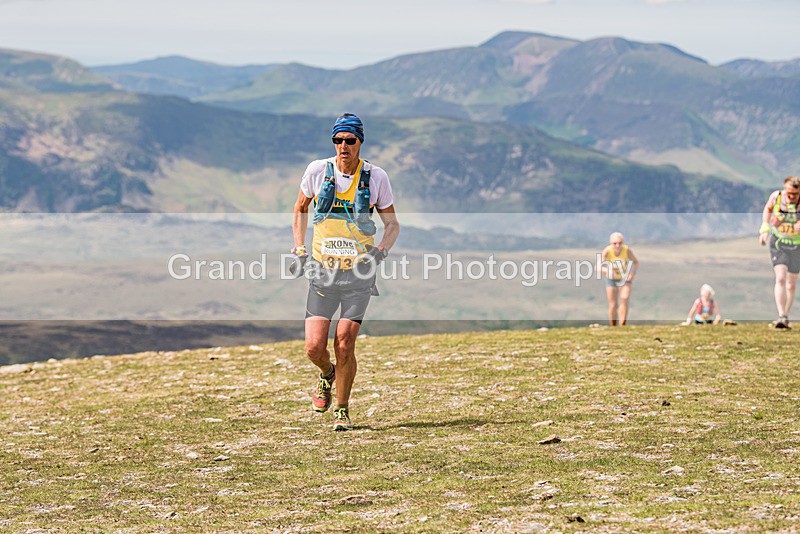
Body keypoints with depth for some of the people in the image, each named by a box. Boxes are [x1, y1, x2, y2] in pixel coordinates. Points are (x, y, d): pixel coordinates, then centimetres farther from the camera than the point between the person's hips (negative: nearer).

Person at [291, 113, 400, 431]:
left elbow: (392, 224, 8)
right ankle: (327, 374, 28)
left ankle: (342, 410, 11)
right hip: (322, 273, 1)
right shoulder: (318, 171, -1)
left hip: (359, 273, -1)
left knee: (344, 345, -9)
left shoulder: (376, 177, -2)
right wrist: (299, 249, 7)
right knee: (314, 347, -8)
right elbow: (300, 208, 17)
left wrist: (380, 251, -11)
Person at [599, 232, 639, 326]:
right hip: (611, 279, 0)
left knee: (624, 300, -18)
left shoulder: (627, 250, -26)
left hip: (625, 278, 0)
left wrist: (633, 272, -24)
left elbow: (636, 262, -7)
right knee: (613, 305, 2)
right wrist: (607, 271, -58)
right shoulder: (607, 251, -29)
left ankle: (622, 326, -12)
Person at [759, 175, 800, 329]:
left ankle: (786, 315, 27)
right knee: (780, 278, -17)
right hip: (778, 242, 0)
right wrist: (764, 228, 0)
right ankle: (782, 317, -22)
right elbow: (768, 209, 8)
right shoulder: (776, 197, -14)